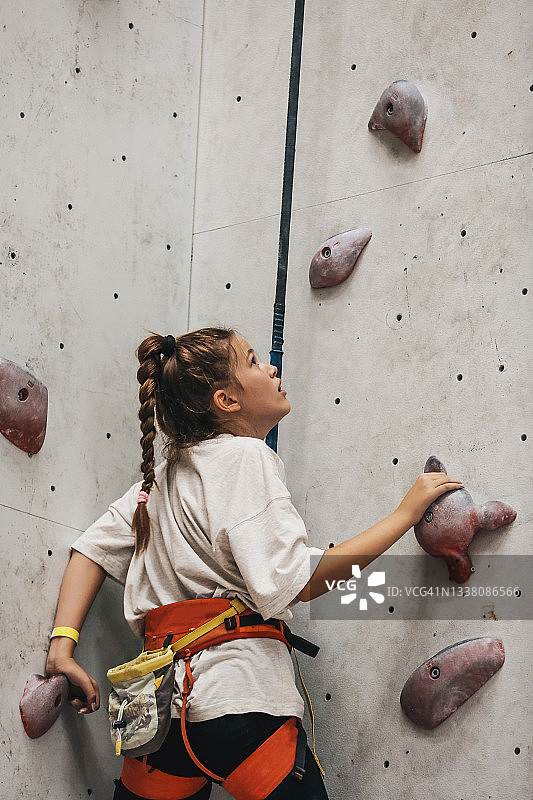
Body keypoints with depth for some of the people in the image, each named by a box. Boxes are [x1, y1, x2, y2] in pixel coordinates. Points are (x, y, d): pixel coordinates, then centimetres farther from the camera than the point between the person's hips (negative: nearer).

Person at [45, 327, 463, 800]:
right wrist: (407, 512, -13)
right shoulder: (244, 456, -10)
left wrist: (62, 647, 8)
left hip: (160, 692, 9)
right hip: (234, 693, -8)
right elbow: (293, 583, -18)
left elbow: (94, 546, 14)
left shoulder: (168, 469, 15)